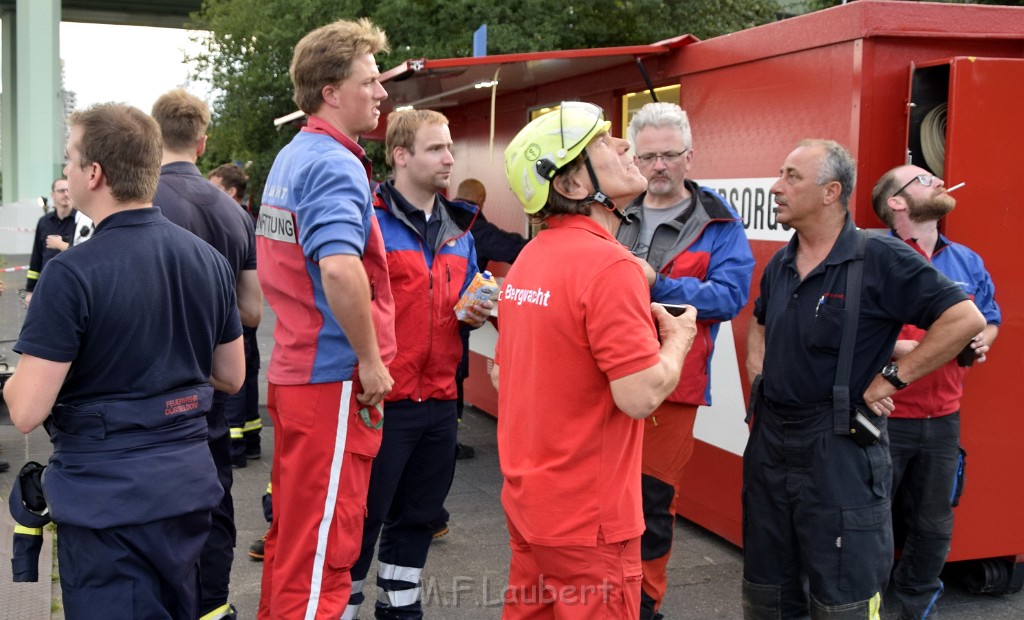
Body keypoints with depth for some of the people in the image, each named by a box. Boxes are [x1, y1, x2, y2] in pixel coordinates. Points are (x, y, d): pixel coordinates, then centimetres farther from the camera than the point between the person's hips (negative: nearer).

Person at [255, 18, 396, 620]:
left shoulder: (290, 158, 14)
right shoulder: (336, 165, -16)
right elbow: (340, 269, -32)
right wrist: (371, 360, -20)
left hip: (293, 372, 9)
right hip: (335, 381, -9)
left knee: (293, 533, 19)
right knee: (323, 548, -1)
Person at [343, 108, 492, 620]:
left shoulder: (458, 232, 12)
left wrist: (476, 313, 1)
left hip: (439, 400, 7)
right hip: (382, 401, -7)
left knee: (417, 514, 19)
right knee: (363, 516, 4)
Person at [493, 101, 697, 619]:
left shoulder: (529, 260, 6)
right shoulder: (610, 265, -21)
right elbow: (640, 396, -23)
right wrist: (678, 338, -5)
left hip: (526, 499, 8)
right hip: (588, 517, -8)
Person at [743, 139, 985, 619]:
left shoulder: (880, 259, -13)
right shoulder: (780, 264, 9)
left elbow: (966, 318, -18)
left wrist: (892, 378, -16)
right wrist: (758, 372, 11)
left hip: (840, 448, -7)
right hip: (770, 439, 7)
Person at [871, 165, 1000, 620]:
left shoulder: (968, 262, 11)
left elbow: (990, 321, 22)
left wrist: (982, 340, 0)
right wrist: (904, 350, -23)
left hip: (944, 420, 6)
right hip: (883, 416, -6)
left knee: (934, 527, 16)